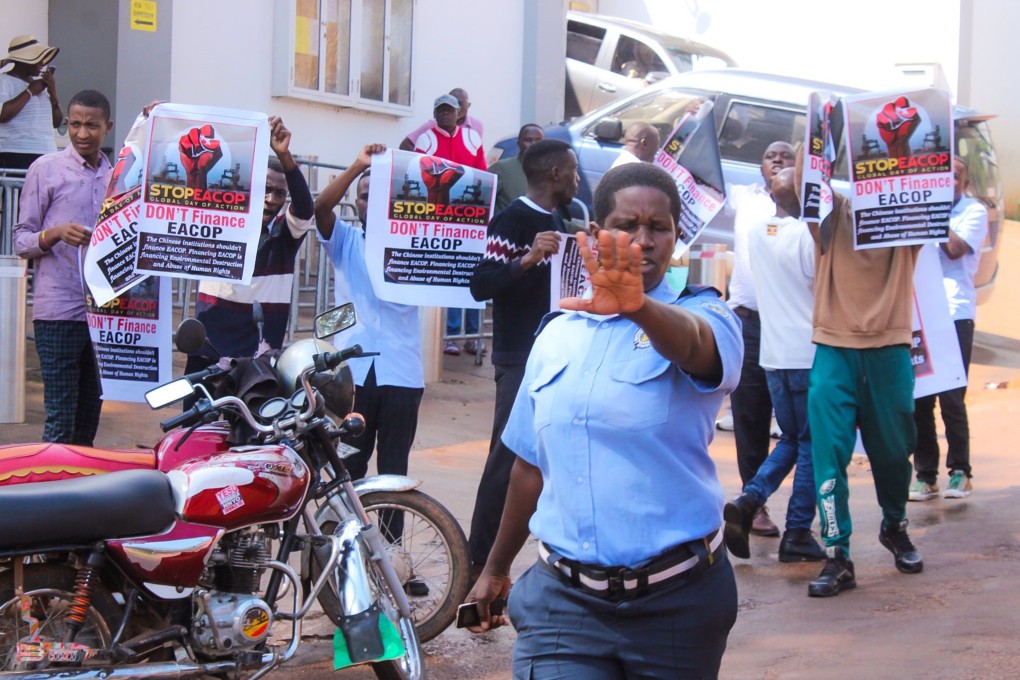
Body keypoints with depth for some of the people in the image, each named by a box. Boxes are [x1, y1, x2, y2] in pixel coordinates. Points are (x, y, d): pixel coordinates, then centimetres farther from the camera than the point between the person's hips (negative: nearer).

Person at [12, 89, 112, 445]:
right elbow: (21, 241, 0)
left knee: (90, 415, 8)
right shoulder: (46, 169, 2)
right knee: (61, 418, -8)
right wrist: (55, 234, -19)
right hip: (59, 312, -5)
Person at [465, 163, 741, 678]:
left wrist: (640, 307, -52)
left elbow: (693, 342, -31)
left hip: (676, 600, -2)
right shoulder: (557, 335, 9)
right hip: (562, 597, 3)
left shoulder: (701, 314, -4)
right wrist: (496, 568, 24)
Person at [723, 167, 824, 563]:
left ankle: (747, 501, -1)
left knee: (790, 439, 19)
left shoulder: (756, 232, 5)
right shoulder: (806, 236, -15)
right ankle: (797, 535, 5)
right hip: (808, 354, -6)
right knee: (811, 445, 4)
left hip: (773, 355, 6)